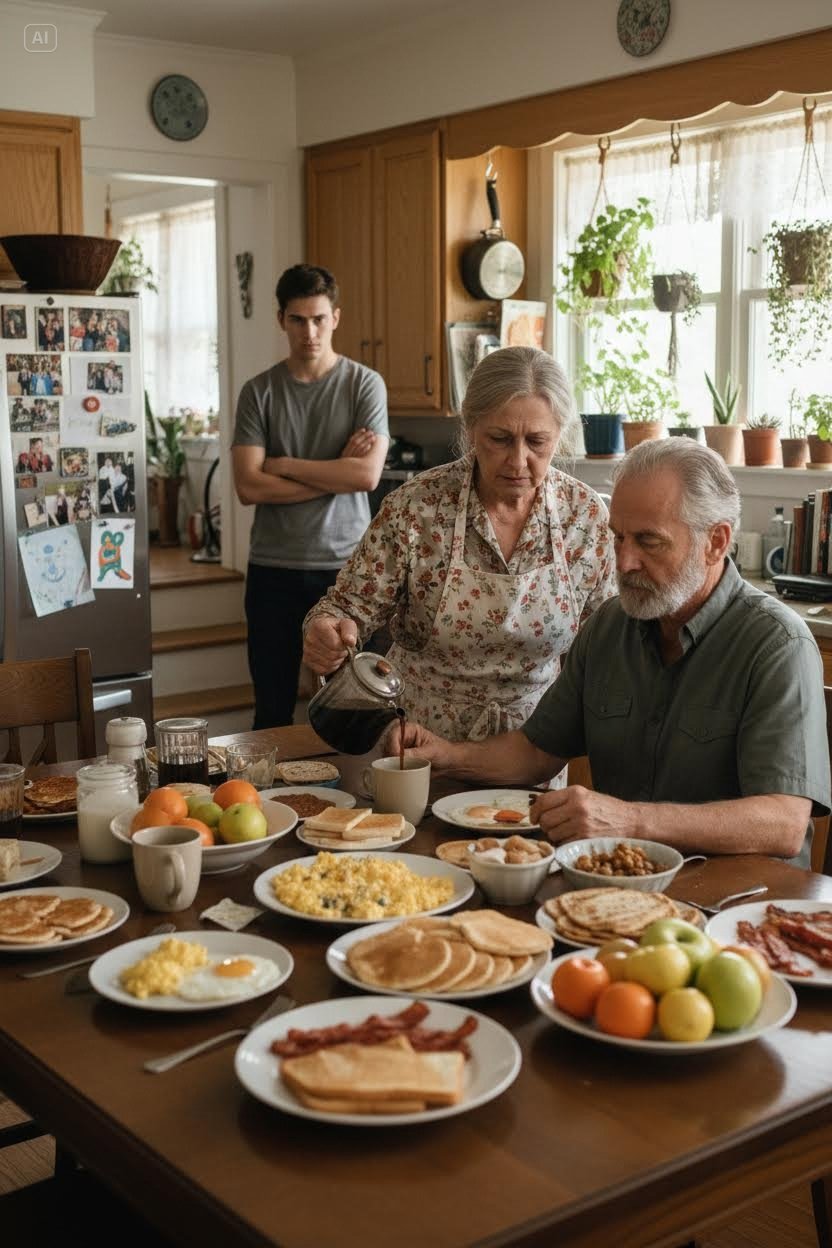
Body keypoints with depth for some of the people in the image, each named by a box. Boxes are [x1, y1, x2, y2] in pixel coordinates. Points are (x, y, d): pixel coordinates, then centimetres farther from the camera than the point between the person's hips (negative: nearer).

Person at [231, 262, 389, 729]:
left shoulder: (365, 384, 0)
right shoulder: (259, 392, 3)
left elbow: (367, 475, -13)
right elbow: (249, 486, -8)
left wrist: (284, 464, -8)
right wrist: (336, 472, -10)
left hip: (344, 564, -1)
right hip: (274, 568, 1)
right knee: (273, 709, 9)